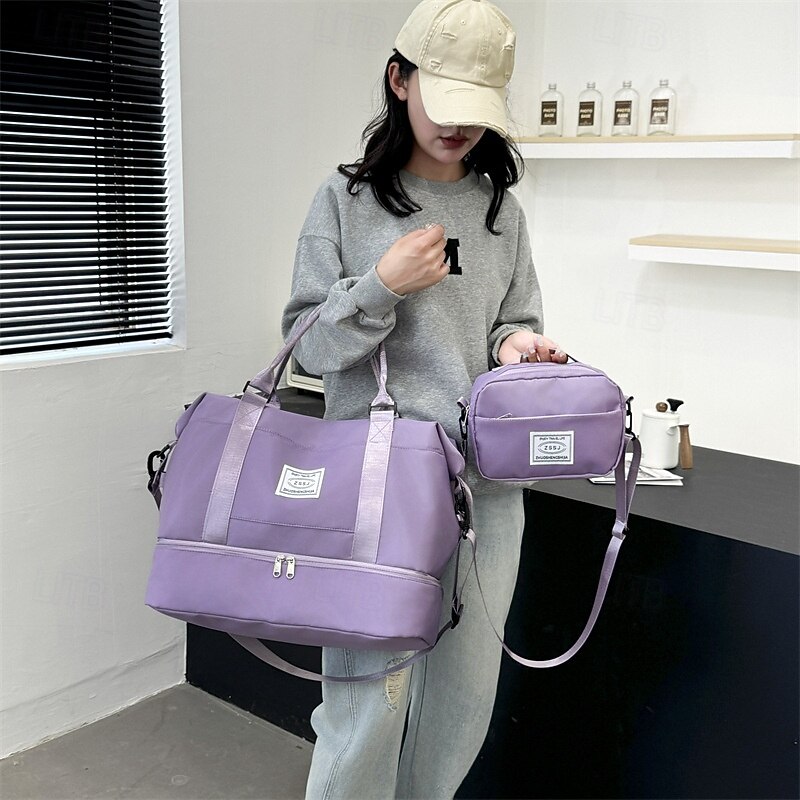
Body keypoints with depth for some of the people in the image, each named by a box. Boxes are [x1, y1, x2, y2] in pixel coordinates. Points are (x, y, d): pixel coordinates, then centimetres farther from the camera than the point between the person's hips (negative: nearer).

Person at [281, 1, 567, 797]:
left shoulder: (502, 210, 12)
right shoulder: (347, 199, 1)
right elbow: (310, 343, -1)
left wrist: (516, 344, -5)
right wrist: (382, 285, -15)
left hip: (487, 485, 4)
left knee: (464, 690, 12)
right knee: (369, 695, -4)